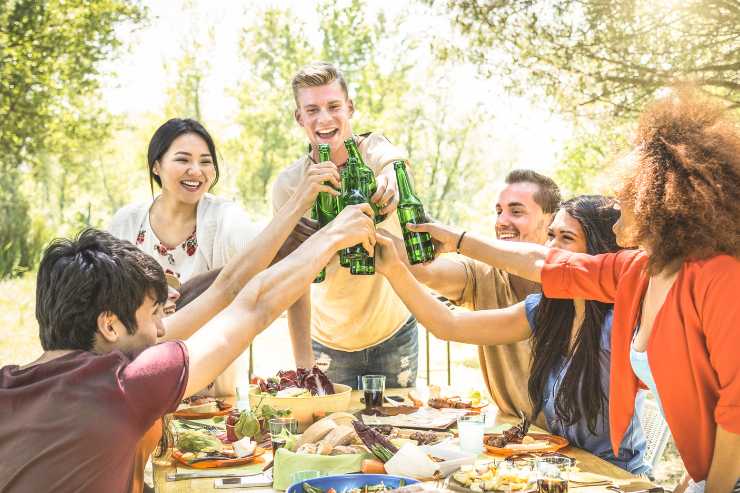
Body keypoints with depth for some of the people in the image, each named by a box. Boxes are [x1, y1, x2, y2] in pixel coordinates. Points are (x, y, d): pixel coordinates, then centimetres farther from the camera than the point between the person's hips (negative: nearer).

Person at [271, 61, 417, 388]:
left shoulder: (377, 151, -12)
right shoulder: (288, 186, -13)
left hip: (394, 333, 1)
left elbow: (393, 164, -37)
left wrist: (388, 182, -61)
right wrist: (303, 363, -24)